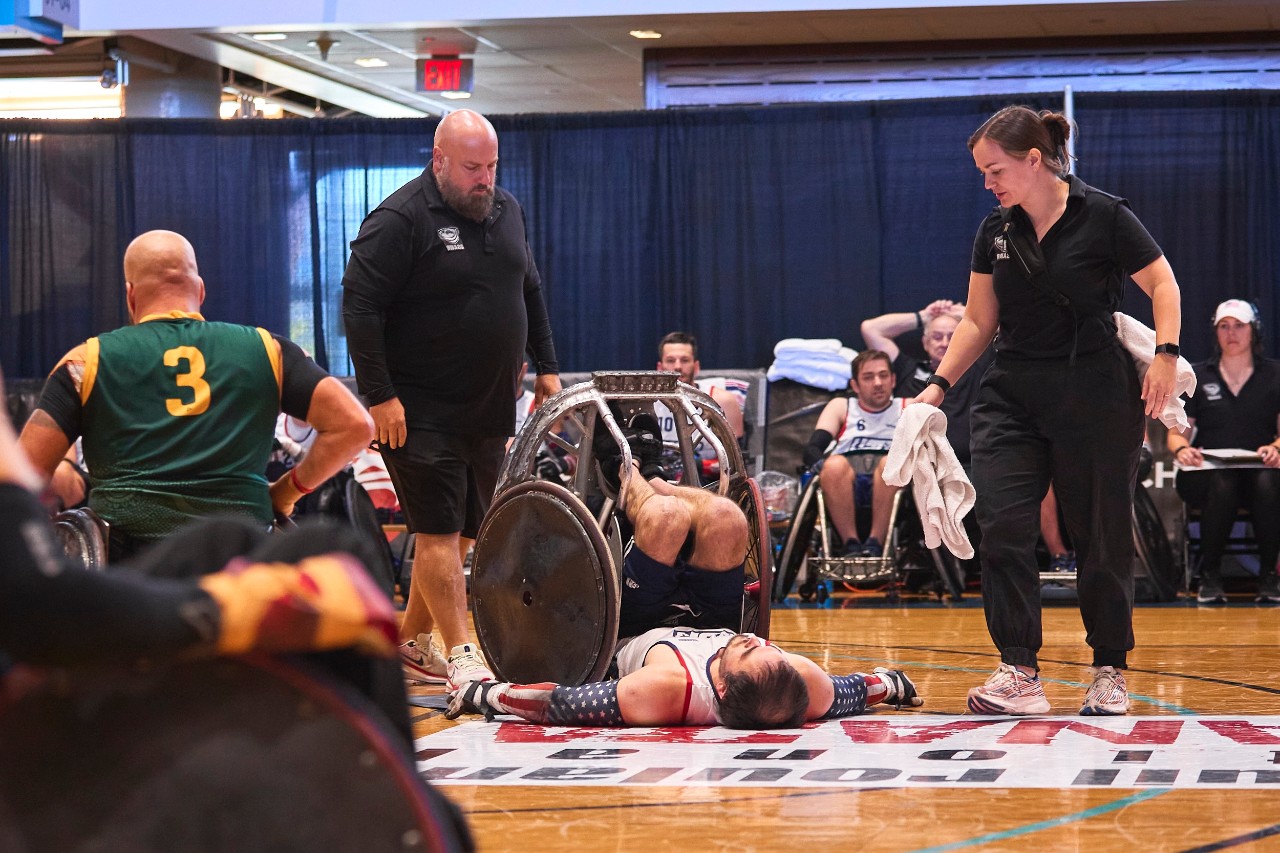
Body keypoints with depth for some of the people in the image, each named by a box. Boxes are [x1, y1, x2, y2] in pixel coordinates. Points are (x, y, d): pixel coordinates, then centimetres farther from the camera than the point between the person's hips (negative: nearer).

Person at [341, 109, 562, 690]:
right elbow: (360, 307, -15)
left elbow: (530, 292, 23)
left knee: (461, 530, 10)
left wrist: (545, 365, 18)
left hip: (490, 411, 7)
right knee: (438, 529, -9)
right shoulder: (400, 220, -12)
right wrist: (379, 396, -19)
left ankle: (412, 646, 21)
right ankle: (461, 658, -7)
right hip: (422, 413, -7)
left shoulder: (507, 211, 11)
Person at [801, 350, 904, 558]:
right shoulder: (840, 407, 26)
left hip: (890, 481, 0)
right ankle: (851, 546, -31)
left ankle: (875, 546, -34)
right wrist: (827, 468, -14)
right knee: (835, 464, -34)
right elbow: (811, 449, 10)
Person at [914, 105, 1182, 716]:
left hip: (1095, 398, -4)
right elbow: (979, 321, 15)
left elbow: (1162, 284, 0)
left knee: (1101, 535, 2)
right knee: (1001, 526, -11)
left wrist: (1166, 354, -13)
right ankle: (1020, 675, -9)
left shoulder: (1103, 216, -6)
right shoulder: (995, 232, 8)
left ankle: (1110, 672, 16)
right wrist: (940, 384, 6)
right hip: (1011, 396, 4)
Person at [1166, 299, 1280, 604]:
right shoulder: (1197, 377, 12)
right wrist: (1181, 449, -15)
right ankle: (1209, 576, -21)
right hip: (1207, 473, 0)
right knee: (1222, 484, -37)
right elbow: (1175, 433, 10)